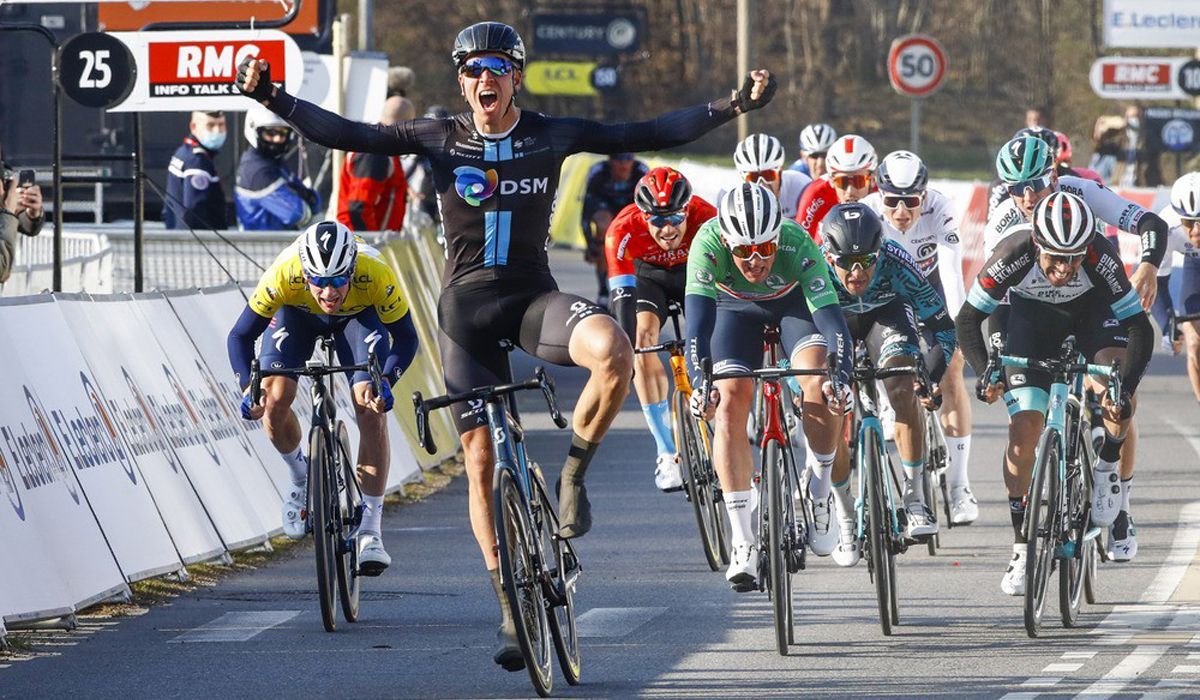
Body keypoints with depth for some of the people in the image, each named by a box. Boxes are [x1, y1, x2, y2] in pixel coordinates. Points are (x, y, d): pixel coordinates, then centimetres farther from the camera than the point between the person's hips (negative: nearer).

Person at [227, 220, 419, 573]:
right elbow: (240, 336, -27)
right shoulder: (283, 276, -39)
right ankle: (301, 476, 15)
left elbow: (406, 338, -26)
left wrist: (385, 380, -43)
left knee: (370, 408, -19)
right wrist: (248, 385, -43)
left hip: (359, 315, -1)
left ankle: (370, 531, -16)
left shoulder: (376, 276, -39)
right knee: (274, 402, -18)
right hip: (297, 312, 1)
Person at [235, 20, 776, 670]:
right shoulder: (441, 139, -2)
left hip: (533, 296, 0)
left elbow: (647, 135, -3)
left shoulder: (552, 136, -1)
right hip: (466, 306, 0)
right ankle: (510, 610, 11)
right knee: (481, 459, 0)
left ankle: (571, 475, -9)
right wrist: (271, 97, -18)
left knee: (613, 351, -33)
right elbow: (346, 134, -7)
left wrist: (733, 105, -10)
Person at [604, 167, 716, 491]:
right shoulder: (623, 230, -36)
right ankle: (668, 454, -21)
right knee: (642, 345, -24)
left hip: (695, 274, 1)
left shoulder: (706, 219, -35)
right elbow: (622, 293, -40)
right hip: (647, 275, -1)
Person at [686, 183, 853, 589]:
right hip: (736, 307, 1)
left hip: (794, 302, -1)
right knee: (729, 403, -18)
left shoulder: (798, 245, -38)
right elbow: (698, 318, -45)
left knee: (819, 383, -27)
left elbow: (831, 316, -43)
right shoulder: (708, 244, -37)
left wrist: (842, 376, -59)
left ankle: (820, 491, -5)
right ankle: (742, 542, -15)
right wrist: (701, 382, -60)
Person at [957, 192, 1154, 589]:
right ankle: (1021, 548, -3)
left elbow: (1139, 328, -31)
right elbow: (968, 319, -25)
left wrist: (1125, 390, -44)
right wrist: (984, 373, -40)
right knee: (1023, 426, -12)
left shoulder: (1101, 258, -37)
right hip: (1034, 314, 0)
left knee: (1119, 401, -28)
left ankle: (1107, 471, 2)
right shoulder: (1013, 255, -36)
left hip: (1094, 308, 0)